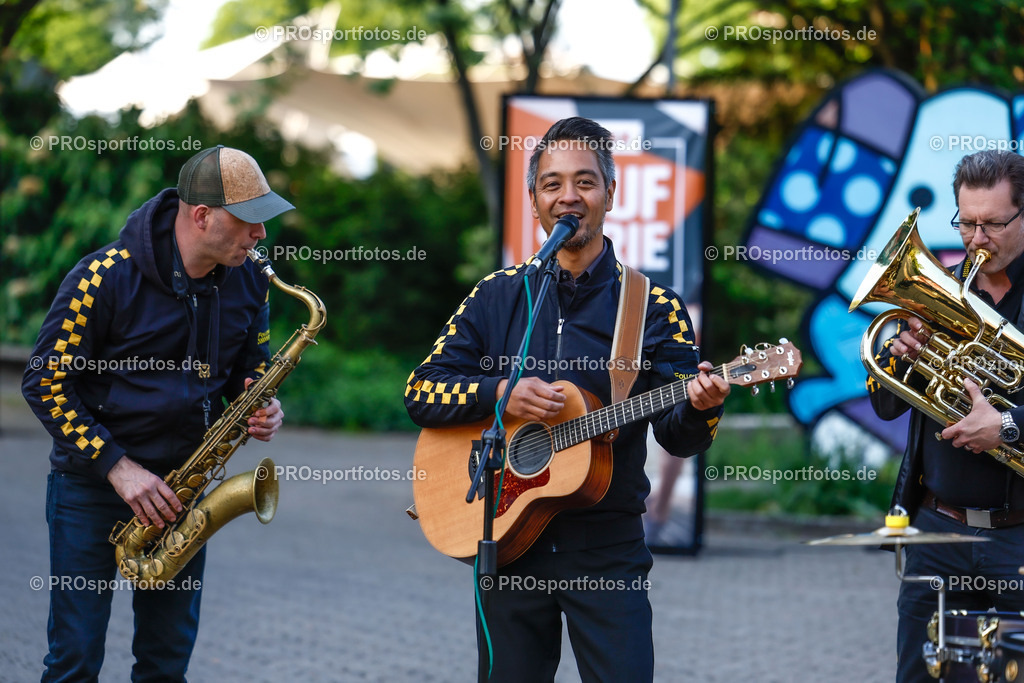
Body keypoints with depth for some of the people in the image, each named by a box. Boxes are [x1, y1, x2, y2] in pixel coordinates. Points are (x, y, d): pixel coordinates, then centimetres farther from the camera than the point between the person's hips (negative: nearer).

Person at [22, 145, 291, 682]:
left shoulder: (248, 281, -1)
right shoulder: (105, 276, -18)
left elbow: (251, 368, 15)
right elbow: (45, 383, -13)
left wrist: (260, 411, -9)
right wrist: (117, 466, -19)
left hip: (180, 490, 5)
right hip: (92, 486, -4)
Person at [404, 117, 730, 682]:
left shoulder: (654, 307, 1)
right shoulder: (497, 296, 7)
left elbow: (677, 437, -3)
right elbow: (421, 392, 5)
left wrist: (699, 407, -26)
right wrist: (500, 392, -12)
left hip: (607, 546, -2)